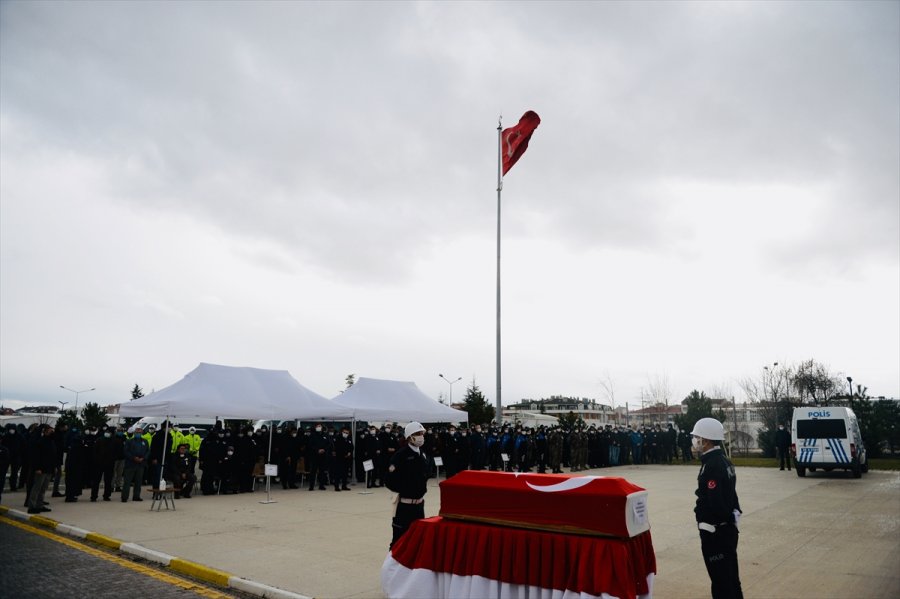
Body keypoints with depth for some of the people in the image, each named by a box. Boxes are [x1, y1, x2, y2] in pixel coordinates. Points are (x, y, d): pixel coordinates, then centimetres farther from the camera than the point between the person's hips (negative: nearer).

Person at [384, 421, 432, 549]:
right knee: (400, 538, -4)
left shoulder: (423, 455, 6)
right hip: (405, 503, -7)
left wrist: (421, 488, 11)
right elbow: (389, 480, -18)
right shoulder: (401, 455, -17)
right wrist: (403, 490, -10)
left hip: (419, 502, 7)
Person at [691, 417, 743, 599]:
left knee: (721, 582, 1)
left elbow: (714, 503, -27)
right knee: (730, 578, 21)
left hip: (715, 531, -10)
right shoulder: (723, 460, 8)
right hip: (728, 527, 10)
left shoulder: (712, 465, -23)